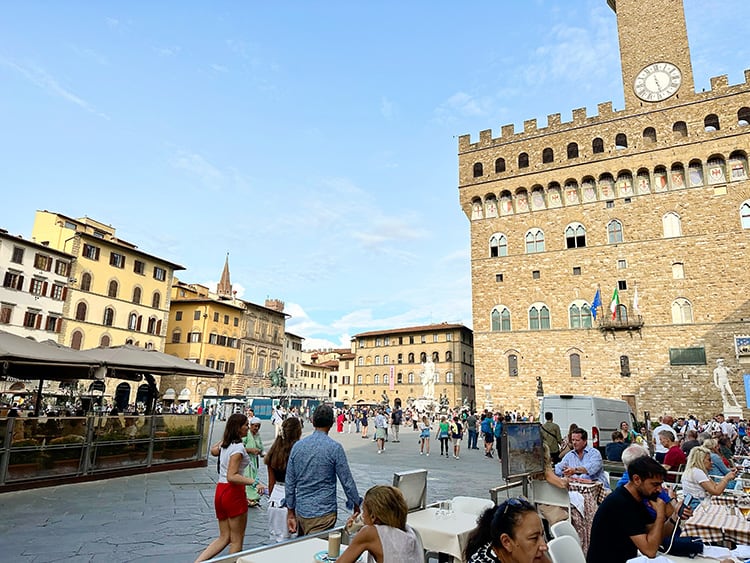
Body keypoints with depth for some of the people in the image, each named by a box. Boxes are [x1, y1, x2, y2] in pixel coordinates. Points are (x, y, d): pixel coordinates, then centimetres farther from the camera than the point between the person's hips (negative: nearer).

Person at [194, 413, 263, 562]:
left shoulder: (225, 444, 7)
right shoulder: (238, 447, -18)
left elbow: (213, 451, 32)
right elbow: (232, 476, -26)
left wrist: (225, 437, 36)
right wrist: (254, 482, -36)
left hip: (220, 491, 8)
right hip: (234, 493, -8)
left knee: (224, 538, 16)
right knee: (236, 540, 7)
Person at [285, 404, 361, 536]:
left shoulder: (297, 446, 1)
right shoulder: (335, 448, -13)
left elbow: (289, 482, 5)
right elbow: (347, 481, -7)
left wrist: (290, 512, 14)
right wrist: (356, 507, 7)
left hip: (300, 511, 5)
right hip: (323, 513, -5)